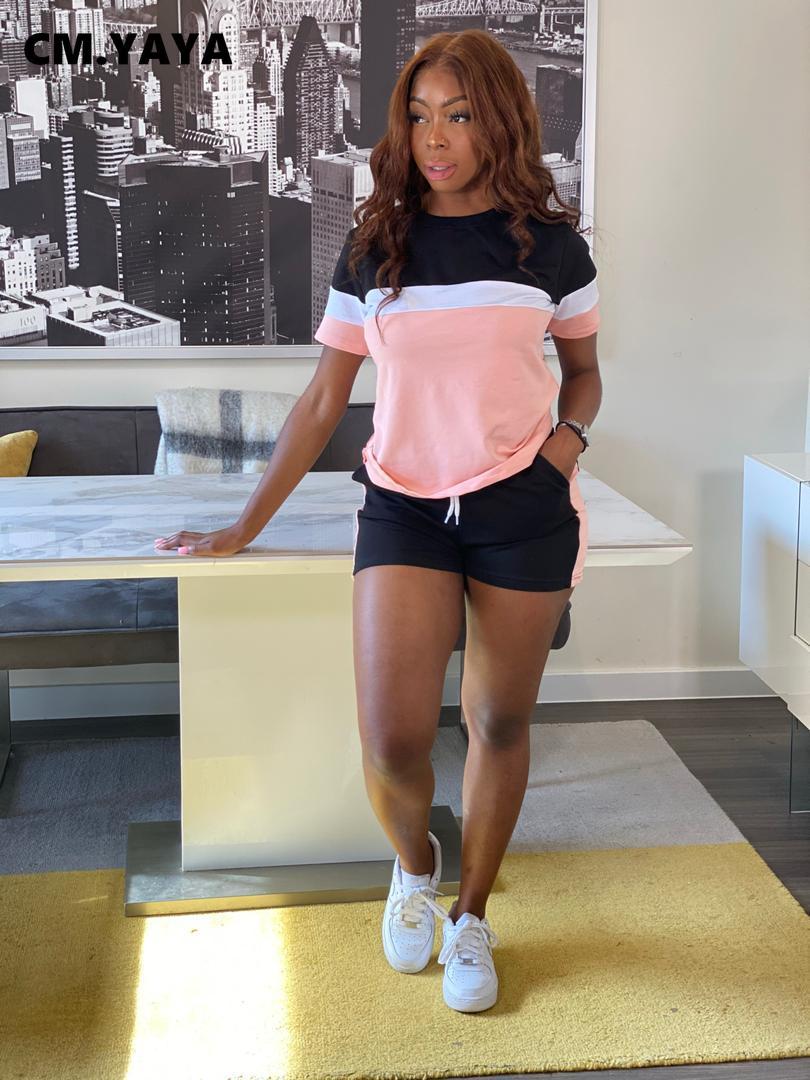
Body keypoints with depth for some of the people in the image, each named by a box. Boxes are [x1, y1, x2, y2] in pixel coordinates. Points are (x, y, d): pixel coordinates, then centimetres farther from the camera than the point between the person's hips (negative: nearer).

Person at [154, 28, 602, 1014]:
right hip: (405, 506, 0)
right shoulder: (373, 247, 4)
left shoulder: (548, 242, 3)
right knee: (393, 739, -12)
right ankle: (413, 862, 22)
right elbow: (324, 400, 8)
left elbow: (584, 371, 17)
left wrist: (569, 433, -6)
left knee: (500, 722, 7)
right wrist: (245, 528, 6)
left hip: (523, 506, 0)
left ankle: (470, 916, 29)